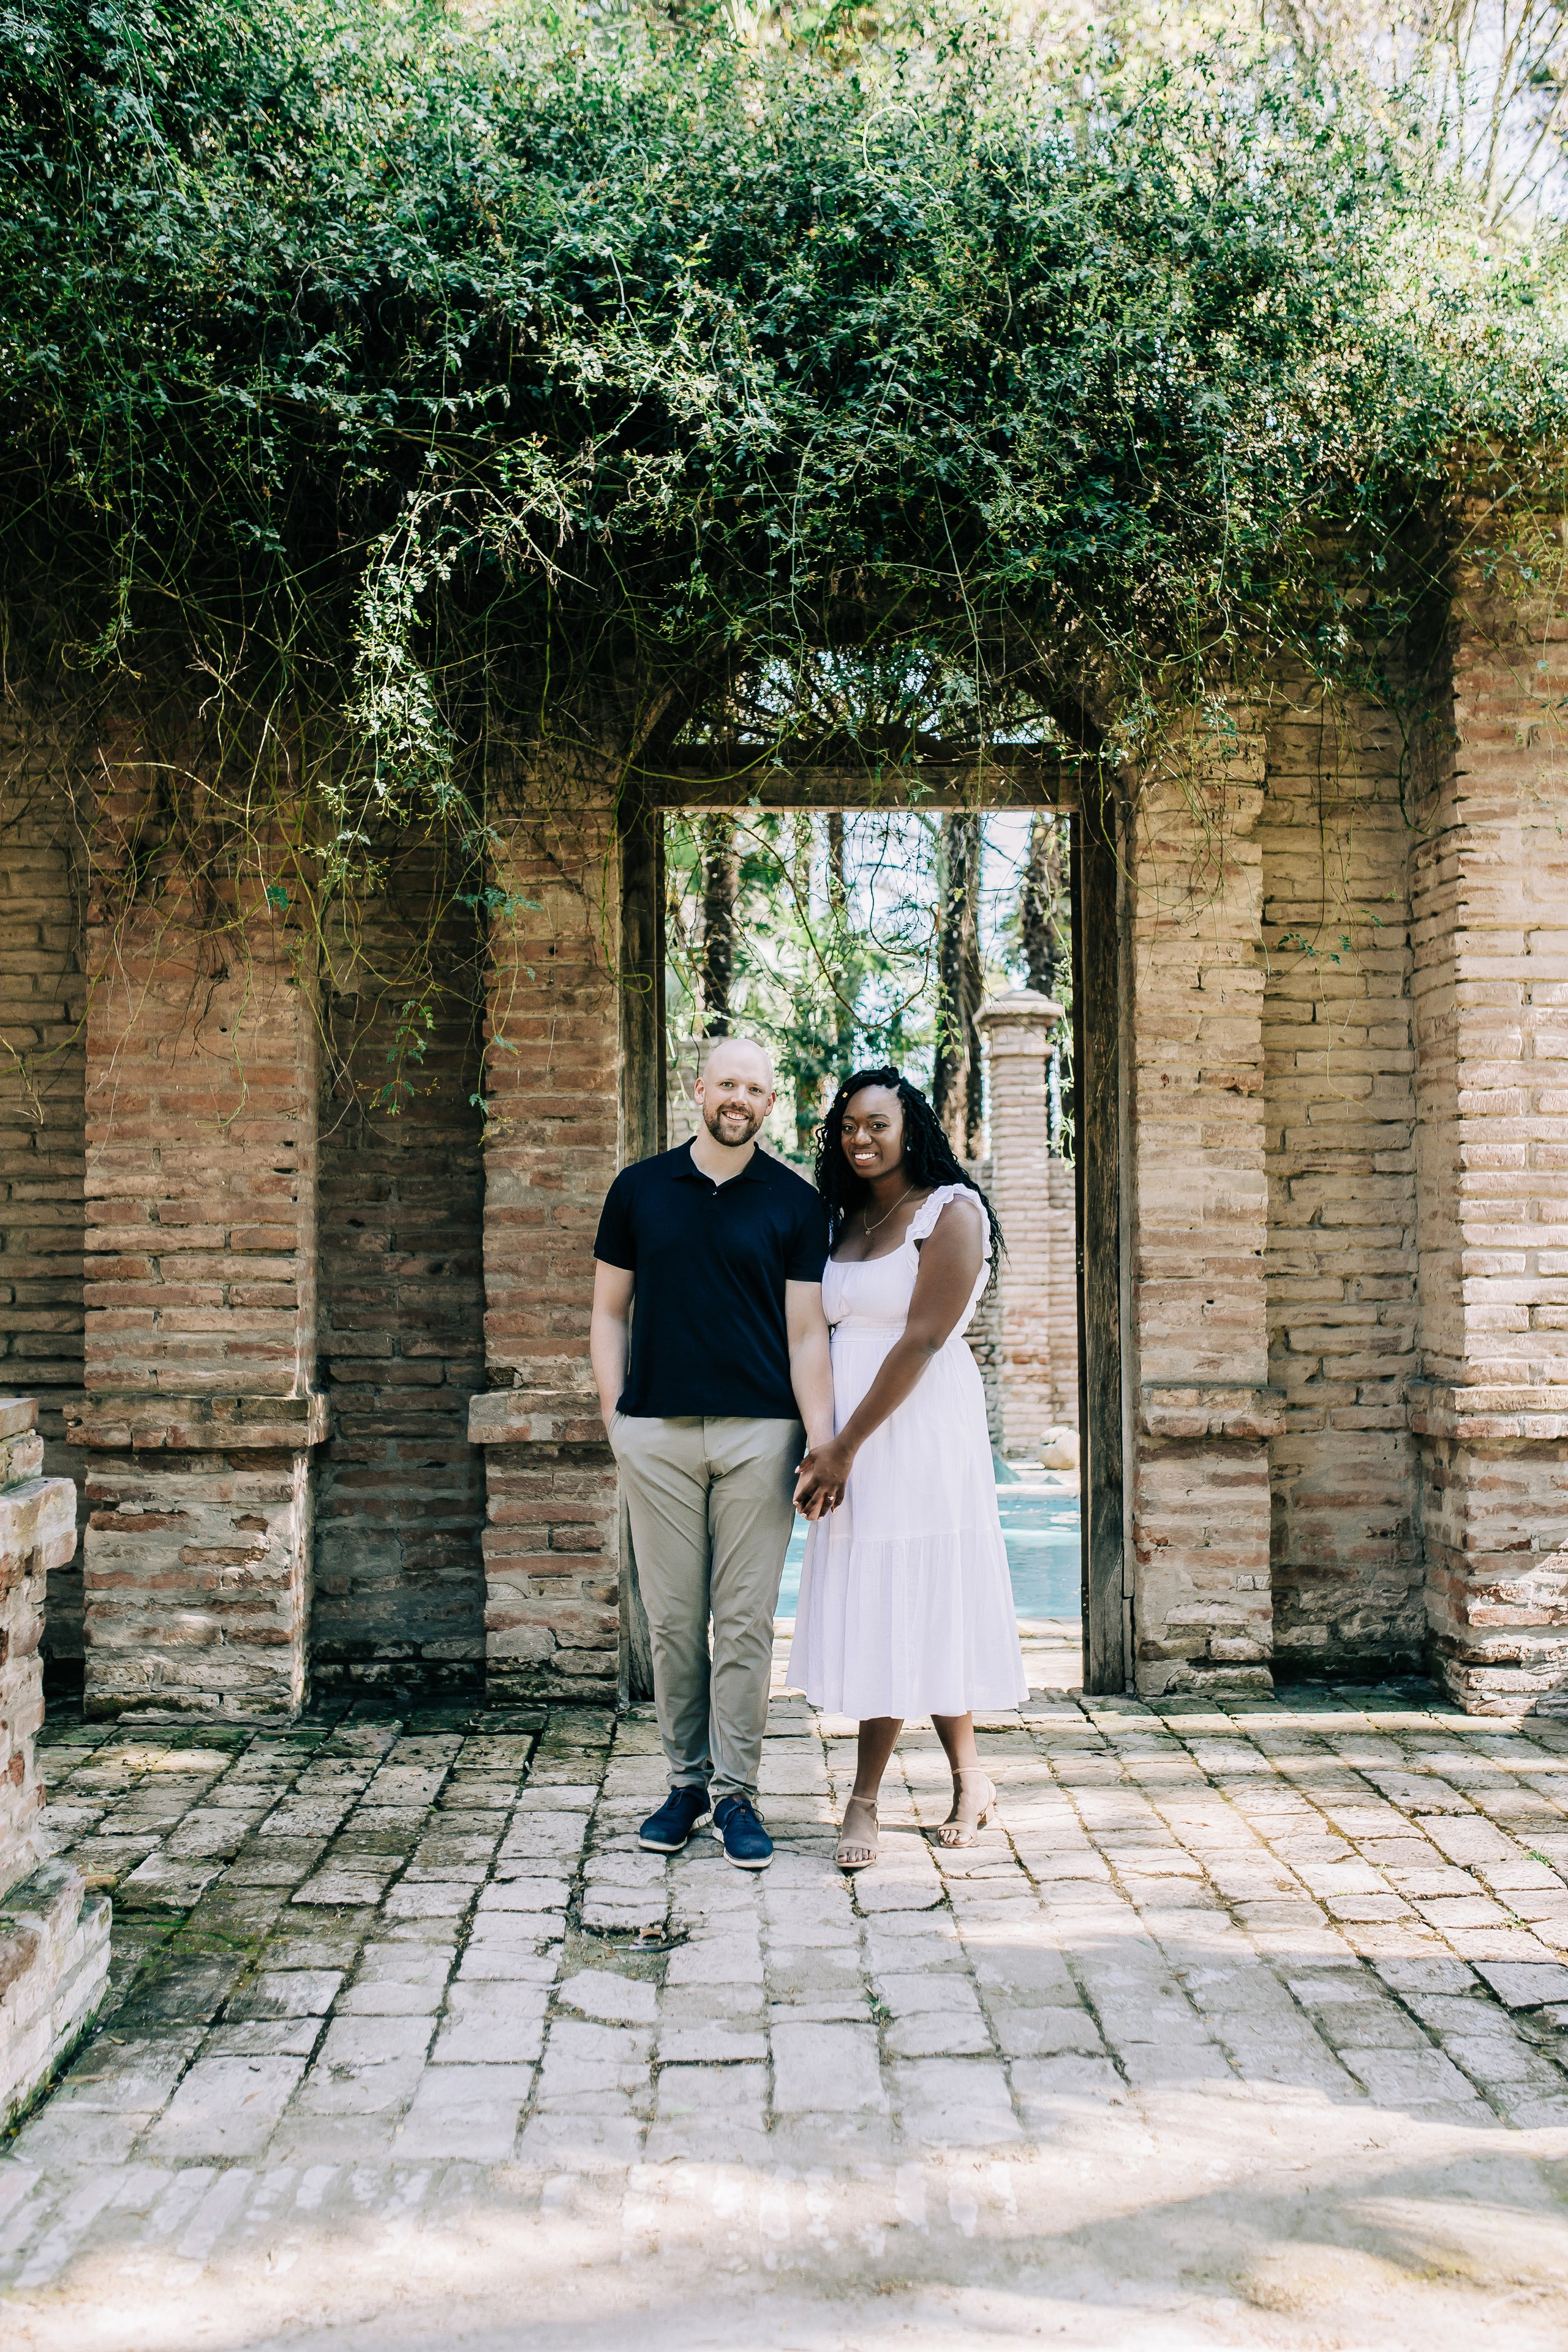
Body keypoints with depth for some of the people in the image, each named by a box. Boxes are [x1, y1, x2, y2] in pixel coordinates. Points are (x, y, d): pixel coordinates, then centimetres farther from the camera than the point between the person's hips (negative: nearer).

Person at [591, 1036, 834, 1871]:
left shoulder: (794, 1201, 5)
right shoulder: (639, 1189, 8)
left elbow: (806, 1333, 3)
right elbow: (608, 1312, 12)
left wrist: (824, 1443, -6)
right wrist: (615, 1415, 2)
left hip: (759, 1430, -1)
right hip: (657, 1432, 1)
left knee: (746, 1621, 1)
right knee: (673, 1619, 6)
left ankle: (735, 1792, 11)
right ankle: (686, 1779, 19)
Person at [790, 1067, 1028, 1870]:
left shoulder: (952, 1211, -8)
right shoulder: (843, 1219, 12)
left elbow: (922, 1340, -14)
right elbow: (826, 1331, 9)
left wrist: (846, 1444, -15)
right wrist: (826, 1445, -3)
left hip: (922, 1425, -6)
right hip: (849, 1430, 7)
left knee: (904, 1600, -2)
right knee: (873, 1601, 6)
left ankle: (865, 1799, 4)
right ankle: (970, 1780, 19)